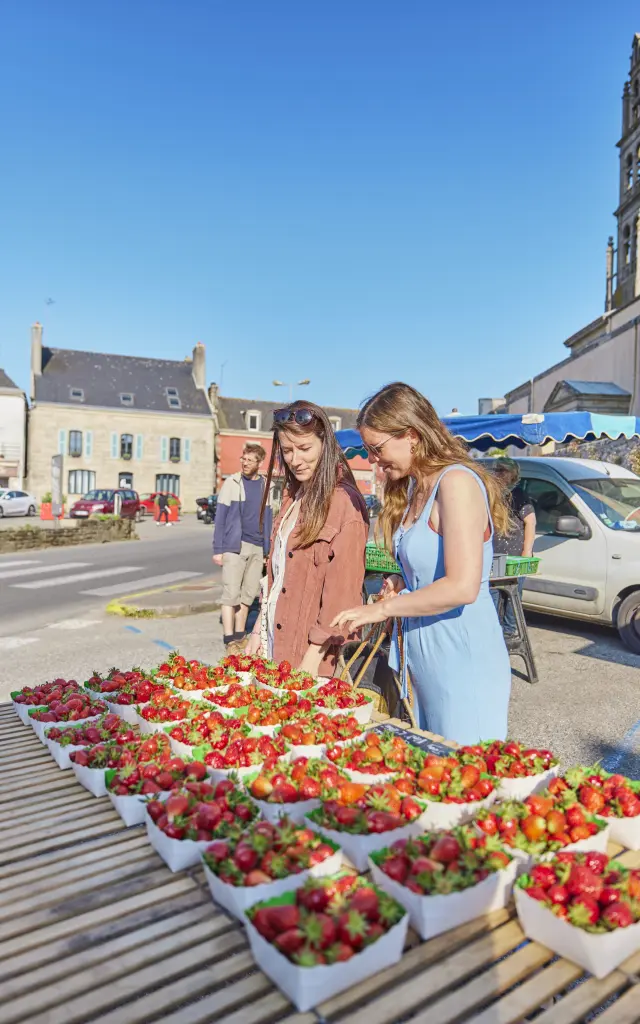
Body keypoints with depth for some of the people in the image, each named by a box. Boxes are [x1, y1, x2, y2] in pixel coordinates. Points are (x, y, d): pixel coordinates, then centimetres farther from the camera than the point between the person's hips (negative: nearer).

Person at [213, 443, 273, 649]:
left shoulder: (264, 486, 11)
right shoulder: (232, 483, -1)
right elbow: (220, 517, -3)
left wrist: (267, 550, 12)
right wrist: (218, 549, -8)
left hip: (257, 548, 4)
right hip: (234, 546, -4)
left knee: (249, 594, 9)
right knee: (231, 594, -4)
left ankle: (240, 635, 20)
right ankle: (230, 640, 2)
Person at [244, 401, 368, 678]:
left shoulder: (345, 503, -15)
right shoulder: (293, 496, 9)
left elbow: (342, 593, -17)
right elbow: (275, 570, 12)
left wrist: (313, 660, -18)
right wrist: (259, 629, 9)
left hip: (308, 654, -7)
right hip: (273, 642, 7)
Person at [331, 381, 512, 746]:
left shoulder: (456, 482, -16)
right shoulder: (413, 488, 12)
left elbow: (462, 587, -24)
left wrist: (382, 608, -15)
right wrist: (402, 584, 1)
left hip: (462, 658, -9)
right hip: (423, 655, 9)